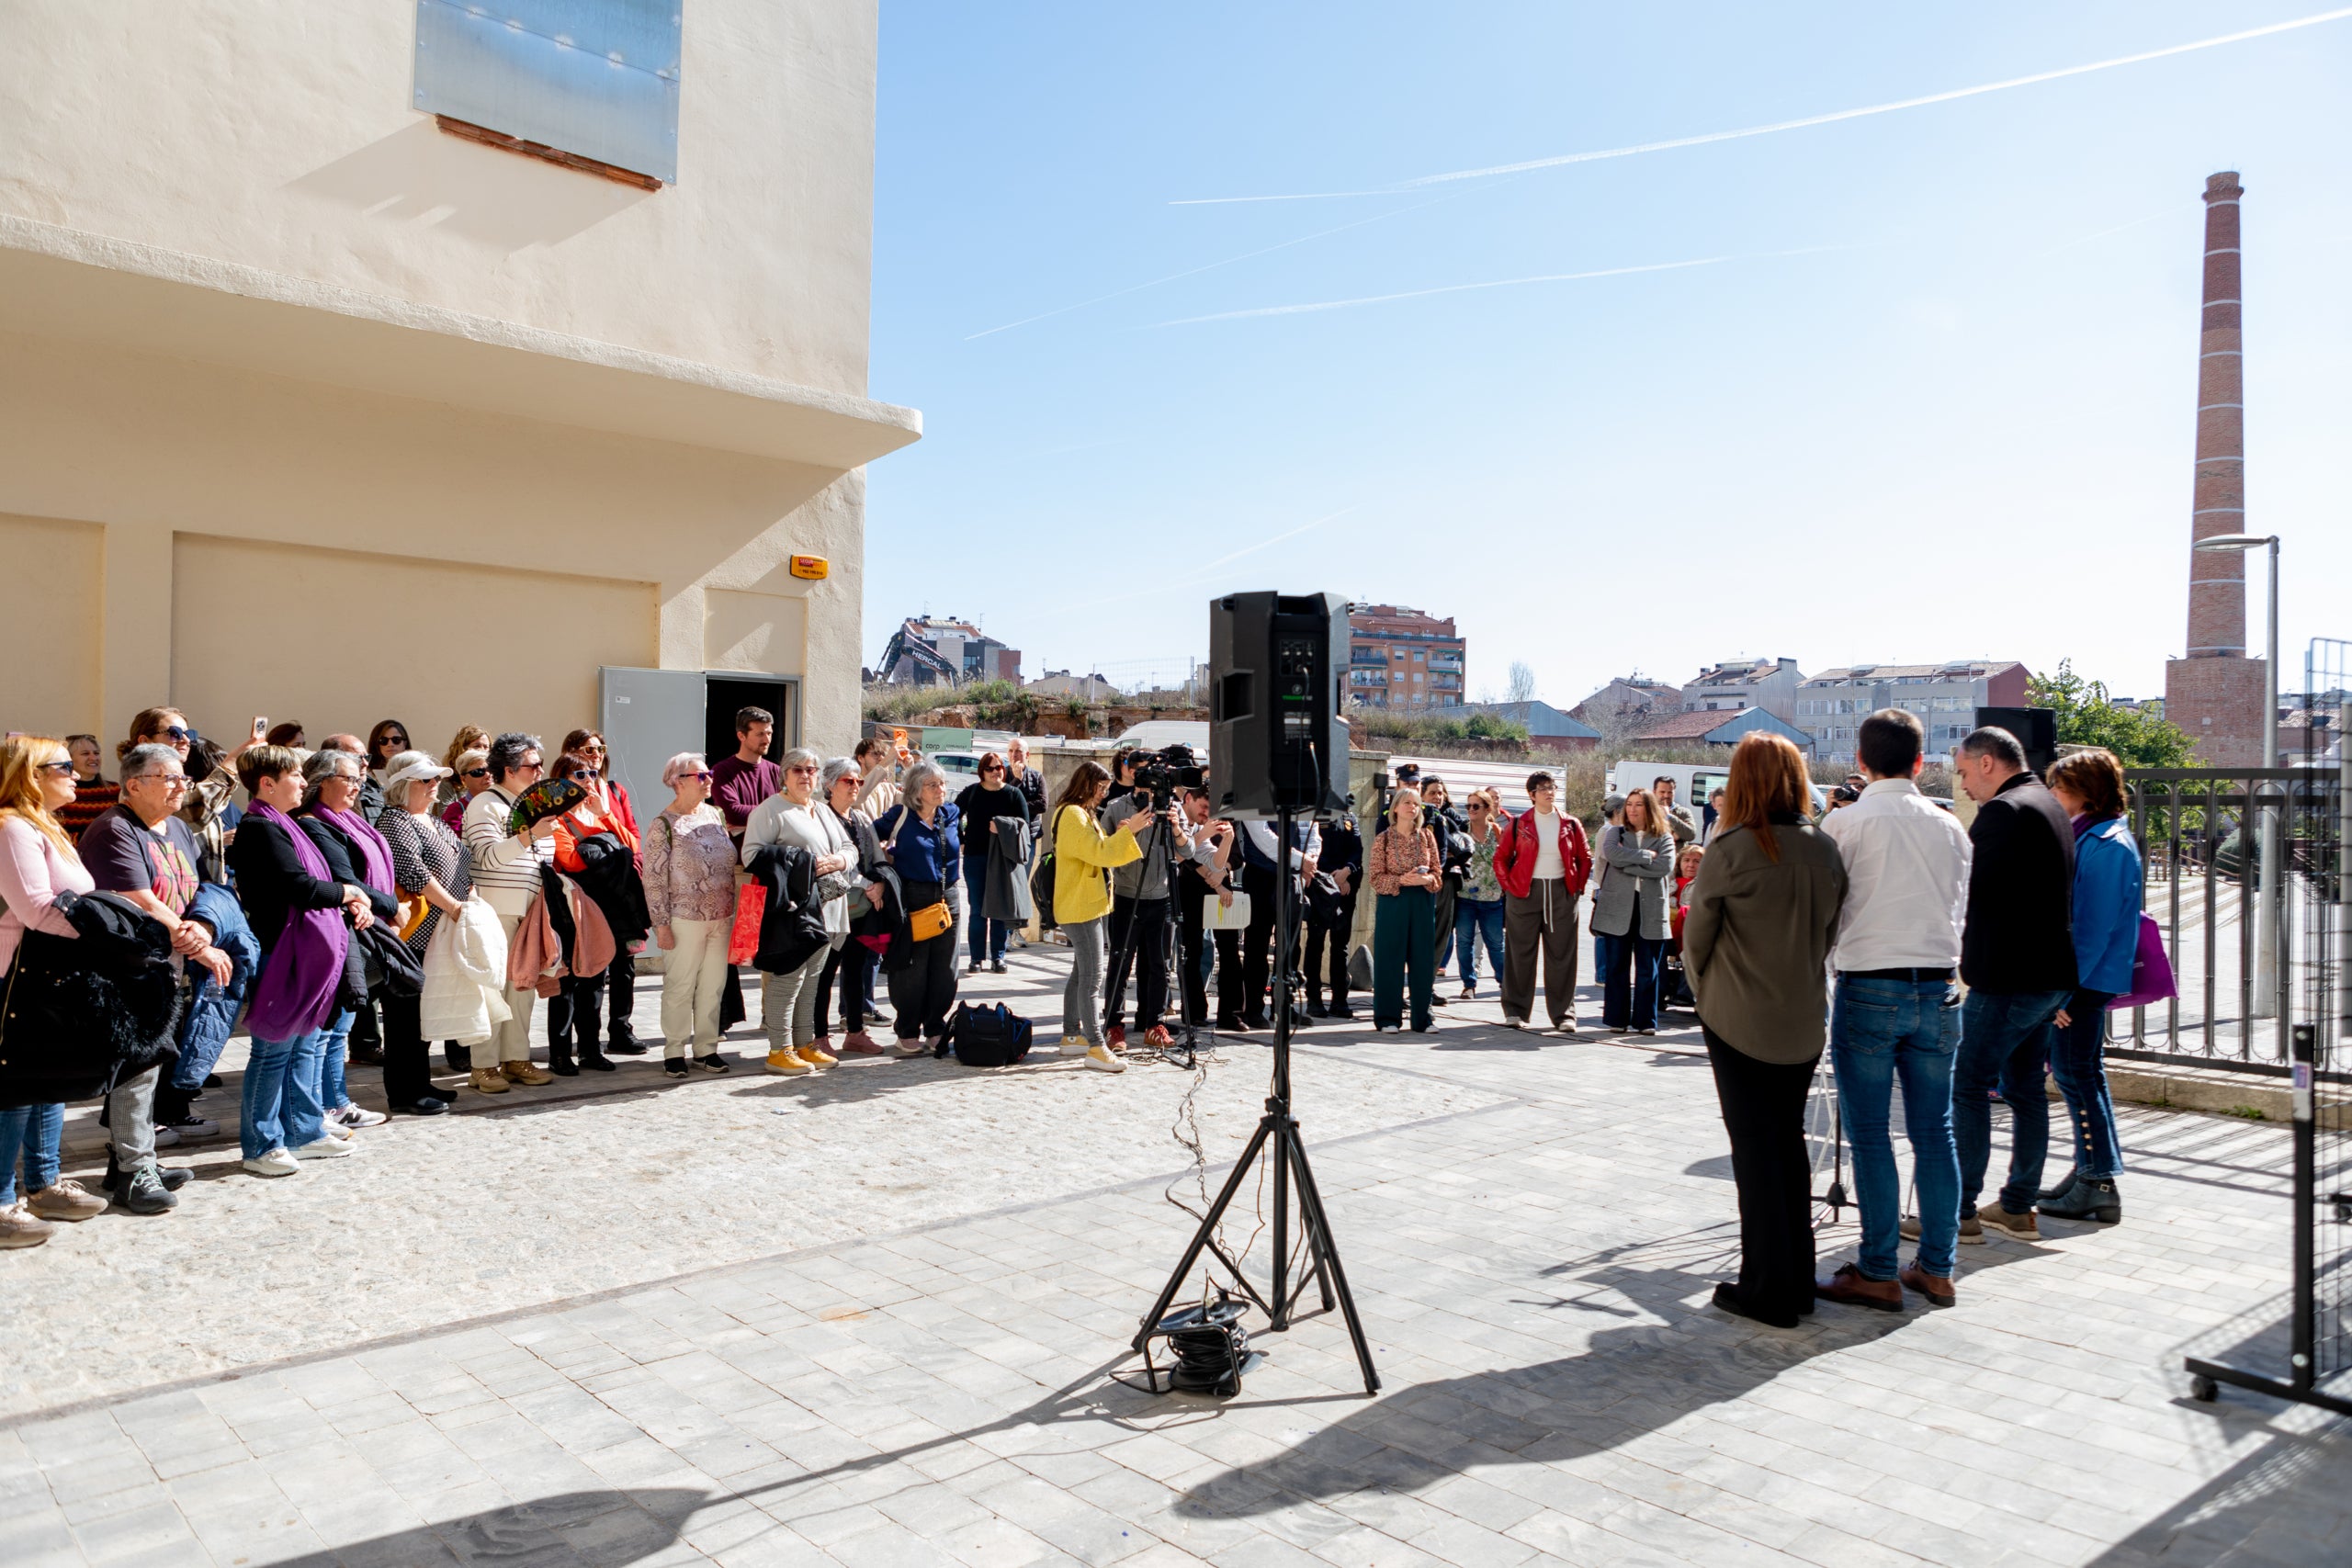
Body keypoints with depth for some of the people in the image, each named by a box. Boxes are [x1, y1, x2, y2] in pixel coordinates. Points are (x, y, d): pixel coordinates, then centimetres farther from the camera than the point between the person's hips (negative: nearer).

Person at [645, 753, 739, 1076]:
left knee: (713, 987, 10)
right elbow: (654, 878, -11)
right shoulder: (663, 825, -9)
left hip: (721, 919, 6)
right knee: (680, 988, 2)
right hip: (685, 920, -6)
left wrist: (734, 912, 13)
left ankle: (706, 1048, 21)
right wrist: (661, 924, -13)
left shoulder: (714, 814, 9)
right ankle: (674, 1052, 14)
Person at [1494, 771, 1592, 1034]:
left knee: (1562, 955, 2)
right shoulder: (1518, 824, 1)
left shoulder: (1570, 825, 6)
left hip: (1562, 894, 1)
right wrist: (1508, 885, -2)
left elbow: (1585, 858, 12)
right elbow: (1501, 857, 6)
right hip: (1524, 893, -1)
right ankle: (1515, 1011, 10)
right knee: (1520, 954, 2)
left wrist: (1578, 887, 4)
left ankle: (1564, 1015, 7)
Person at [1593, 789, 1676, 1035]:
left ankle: (1645, 1021, 11)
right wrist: (1647, 856, -10)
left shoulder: (1664, 839, 9)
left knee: (1647, 969, 3)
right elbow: (1612, 854, -12)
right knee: (1617, 966, 3)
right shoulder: (1615, 832, 10)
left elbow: (1665, 867, -9)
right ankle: (1616, 1019, 10)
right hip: (1617, 907, 0)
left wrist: (1628, 864, -11)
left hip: (1651, 910, 0)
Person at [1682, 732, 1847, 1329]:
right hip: (1803, 1020, 5)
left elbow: (1696, 937, -6)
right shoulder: (1825, 850, -1)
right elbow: (1829, 933, 7)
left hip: (1738, 1020, -5)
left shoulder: (1731, 849, -15)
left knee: (1754, 1146, 3)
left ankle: (1766, 1287, 9)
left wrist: (1706, 995, 11)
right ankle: (1798, 1280, 25)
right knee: (1790, 1140, 16)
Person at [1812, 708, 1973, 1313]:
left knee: (1869, 1136, 2)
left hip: (1869, 990, -4)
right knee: (1934, 1132, 10)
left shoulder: (1845, 822, -7)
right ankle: (1936, 1268, 17)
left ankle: (1878, 1273, 6)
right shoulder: (1950, 826, 6)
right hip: (1936, 990, 5)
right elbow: (1959, 907, 16)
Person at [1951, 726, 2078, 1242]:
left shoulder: (2003, 811, -15)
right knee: (2026, 1087, 14)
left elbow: (1970, 887, -20)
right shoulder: (2051, 806, 17)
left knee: (1968, 1087, -5)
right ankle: (2018, 1207, 20)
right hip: (2052, 972, 10)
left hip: (2008, 976, -10)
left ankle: (1959, 1211, -2)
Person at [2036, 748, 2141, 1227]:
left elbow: (2095, 926, -20)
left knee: (2076, 1072, -5)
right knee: (2074, 1070, 15)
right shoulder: (2087, 837, 14)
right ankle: (2088, 1170, 25)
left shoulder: (2107, 845, -16)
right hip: (2077, 976, 10)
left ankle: (2099, 1187, 1)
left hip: (2088, 980, -10)